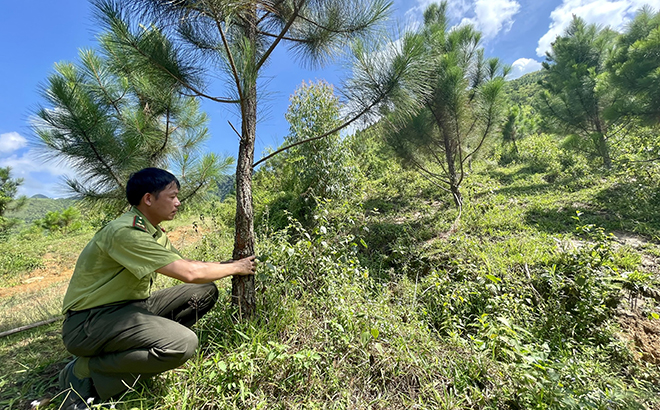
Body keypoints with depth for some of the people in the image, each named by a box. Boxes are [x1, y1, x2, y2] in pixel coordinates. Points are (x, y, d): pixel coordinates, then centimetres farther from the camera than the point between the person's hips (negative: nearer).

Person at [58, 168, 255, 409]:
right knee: (183, 343, -29)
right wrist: (235, 268, -14)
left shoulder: (154, 233, 5)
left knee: (205, 292, 0)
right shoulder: (126, 232, -25)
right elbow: (188, 273, -28)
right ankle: (84, 373, -5)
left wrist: (230, 264, -1)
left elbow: (185, 265, 8)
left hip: (130, 307, 9)